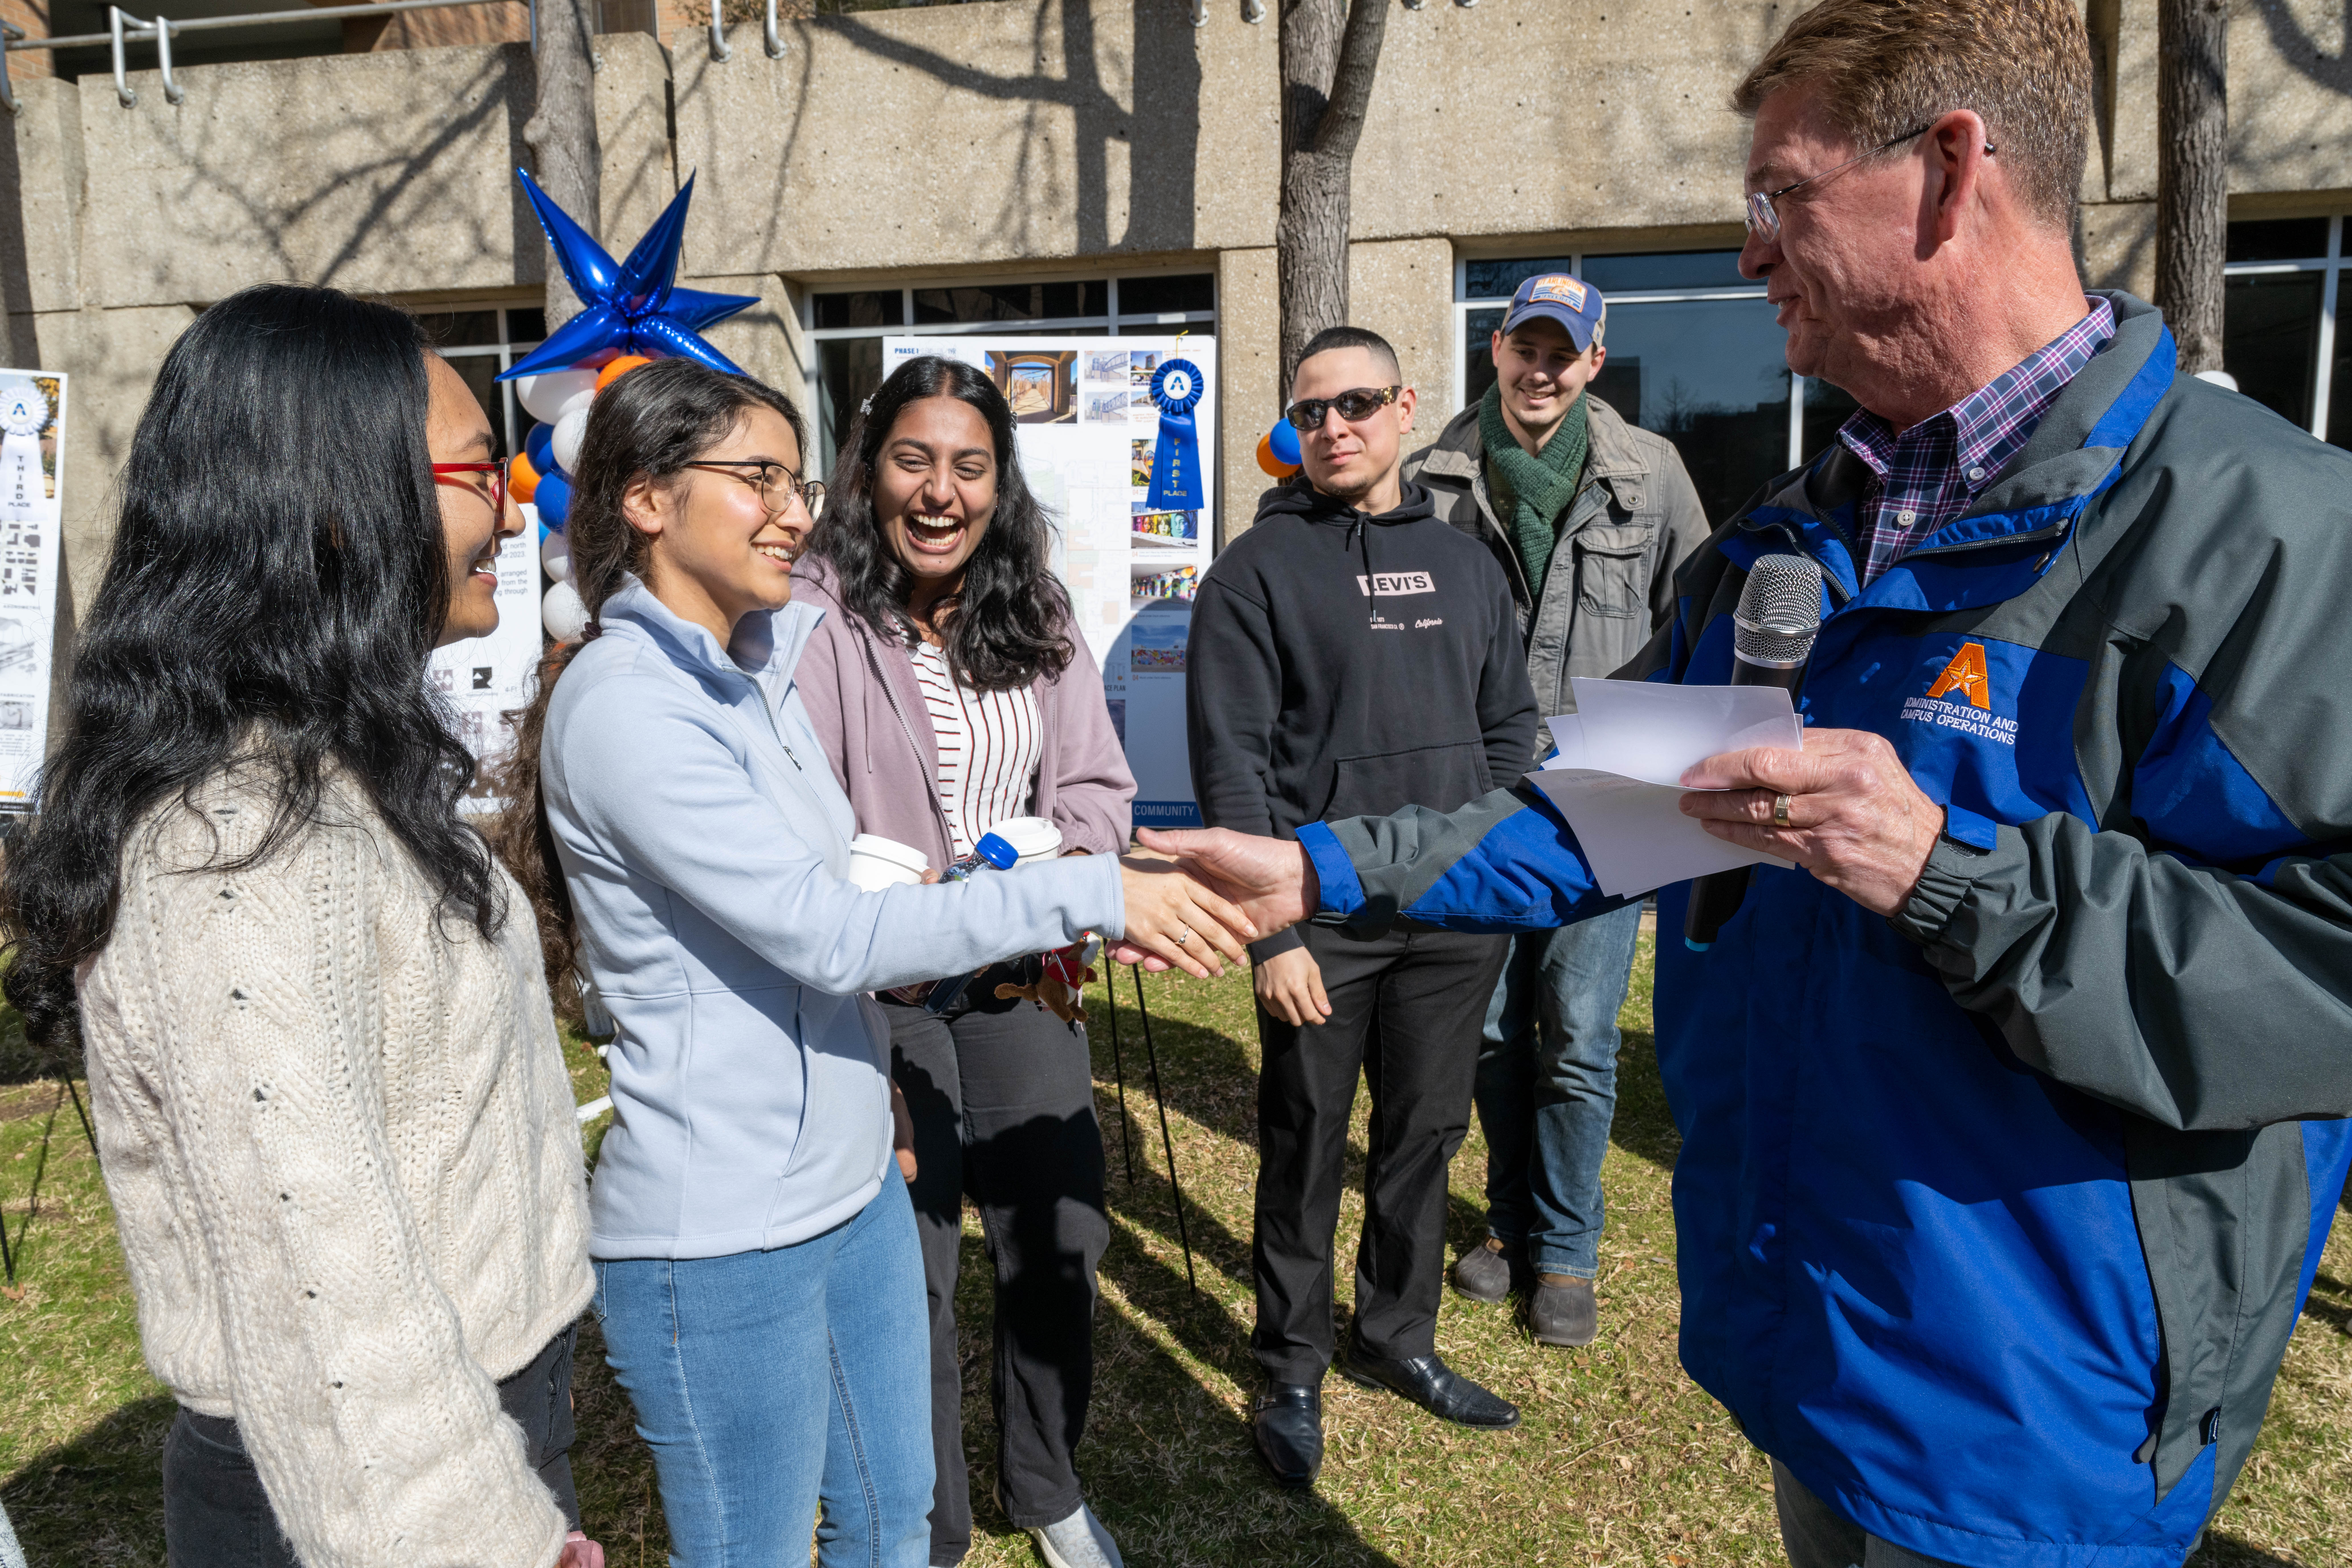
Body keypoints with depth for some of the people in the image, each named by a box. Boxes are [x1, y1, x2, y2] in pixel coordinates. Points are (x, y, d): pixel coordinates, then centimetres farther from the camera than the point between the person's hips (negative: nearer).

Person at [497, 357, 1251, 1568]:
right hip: (724, 1238, -8)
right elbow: (827, 935, -24)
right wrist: (1090, 896, -23)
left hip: (853, 1184, 8)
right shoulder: (623, 705, -21)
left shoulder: (760, 660, 7)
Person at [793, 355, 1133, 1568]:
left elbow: (1096, 781, 6)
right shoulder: (814, 616, -12)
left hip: (1023, 980, 5)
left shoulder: (1035, 615, 5)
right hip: (873, 991, -5)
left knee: (1060, 1234, 14)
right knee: (905, 1265, 5)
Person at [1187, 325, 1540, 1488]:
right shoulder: (1258, 570, -4)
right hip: (1322, 923, -4)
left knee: (1425, 1134, 16)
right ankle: (1292, 1369, 26)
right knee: (1306, 1148, 8)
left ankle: (1399, 1338, 36)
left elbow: (1511, 725, 14)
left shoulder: (1465, 563, 11)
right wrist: (1272, 932, -15)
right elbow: (1229, 764, -9)